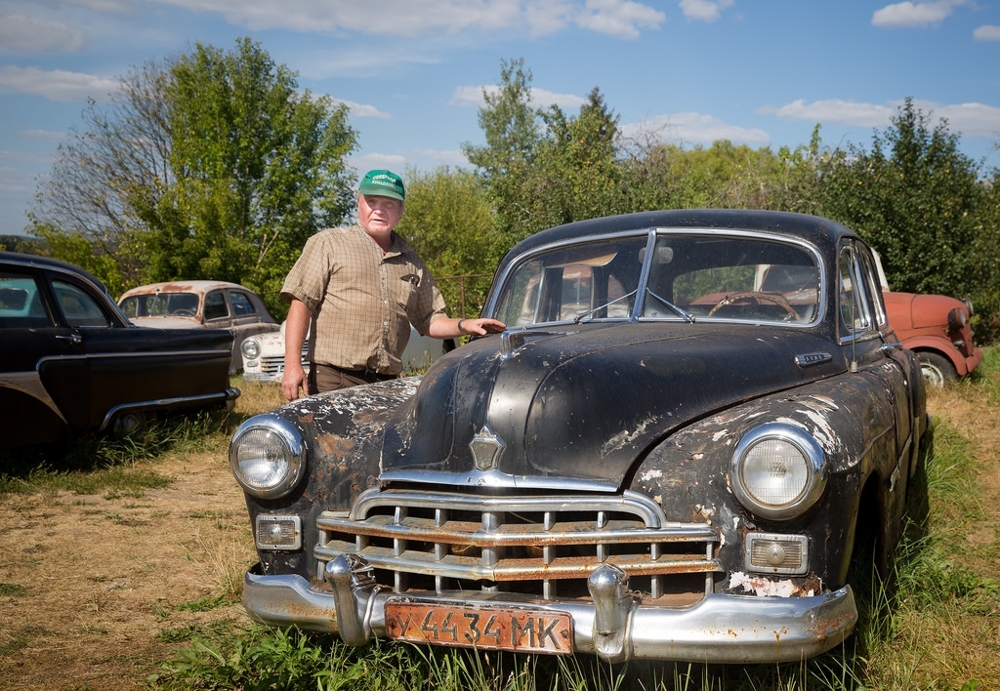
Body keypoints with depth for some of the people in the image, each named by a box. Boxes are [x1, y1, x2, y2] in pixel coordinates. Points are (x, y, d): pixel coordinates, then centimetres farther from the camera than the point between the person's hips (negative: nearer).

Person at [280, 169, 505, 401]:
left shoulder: (412, 262, 20)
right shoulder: (328, 243, 6)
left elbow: (429, 320, 24)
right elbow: (301, 303, -2)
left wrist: (464, 326, 4)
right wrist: (293, 365, -12)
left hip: (388, 384, 4)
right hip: (332, 379, -4)